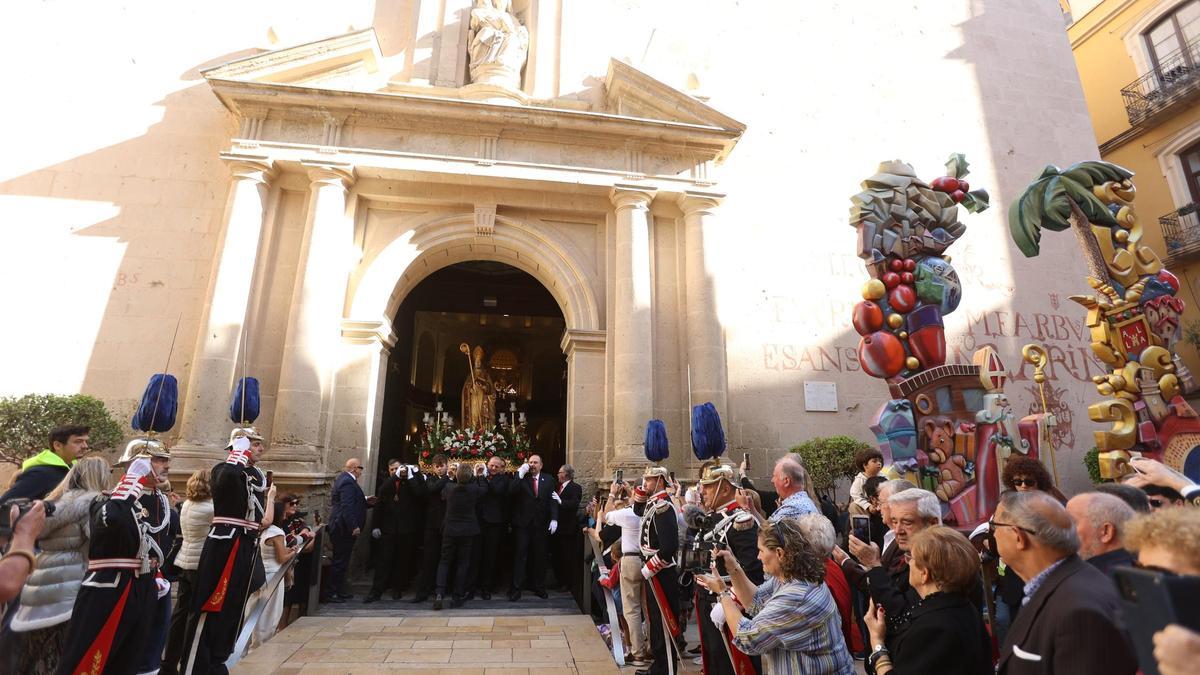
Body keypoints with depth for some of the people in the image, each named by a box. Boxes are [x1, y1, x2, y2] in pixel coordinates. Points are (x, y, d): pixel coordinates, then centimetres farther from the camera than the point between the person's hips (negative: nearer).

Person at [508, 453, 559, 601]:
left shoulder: (548, 480, 5)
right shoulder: (521, 478, 1)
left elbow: (552, 500, 2)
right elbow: (511, 491, -15)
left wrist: (554, 519, -8)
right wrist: (520, 474, -19)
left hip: (540, 524, 2)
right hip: (522, 523, -2)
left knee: (539, 557, 9)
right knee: (520, 556, 1)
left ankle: (539, 587, 21)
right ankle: (516, 589, 7)